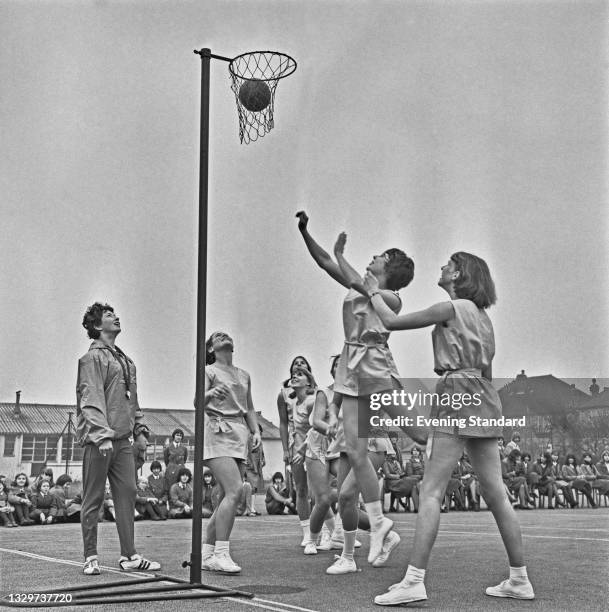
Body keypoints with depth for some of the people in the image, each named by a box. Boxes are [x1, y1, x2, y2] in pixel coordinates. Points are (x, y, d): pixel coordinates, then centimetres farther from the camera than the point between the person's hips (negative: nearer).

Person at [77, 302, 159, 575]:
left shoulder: (125, 360, 20)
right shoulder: (92, 358, -5)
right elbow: (91, 400, -15)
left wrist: (140, 430, 16)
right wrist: (102, 435, -23)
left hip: (123, 440, 8)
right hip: (98, 440, -7)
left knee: (127, 494, 5)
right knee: (94, 499, 0)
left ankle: (129, 556, 10)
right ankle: (91, 558, 6)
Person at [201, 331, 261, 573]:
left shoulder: (244, 375, 21)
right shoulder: (208, 371, 3)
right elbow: (198, 403, -10)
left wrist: (256, 431, 9)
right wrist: (210, 394, -32)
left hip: (239, 434, 7)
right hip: (217, 433, -7)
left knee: (228, 497, 2)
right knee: (234, 490, -21)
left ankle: (205, 554, 10)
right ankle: (221, 553, -20)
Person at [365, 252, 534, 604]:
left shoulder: (451, 308, -5)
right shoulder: (482, 315, 20)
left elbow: (391, 322, -2)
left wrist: (375, 292, 15)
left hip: (458, 394, -9)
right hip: (484, 397, 9)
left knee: (431, 492, -11)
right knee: (496, 493, 9)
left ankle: (414, 580, -16)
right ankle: (520, 580, 12)